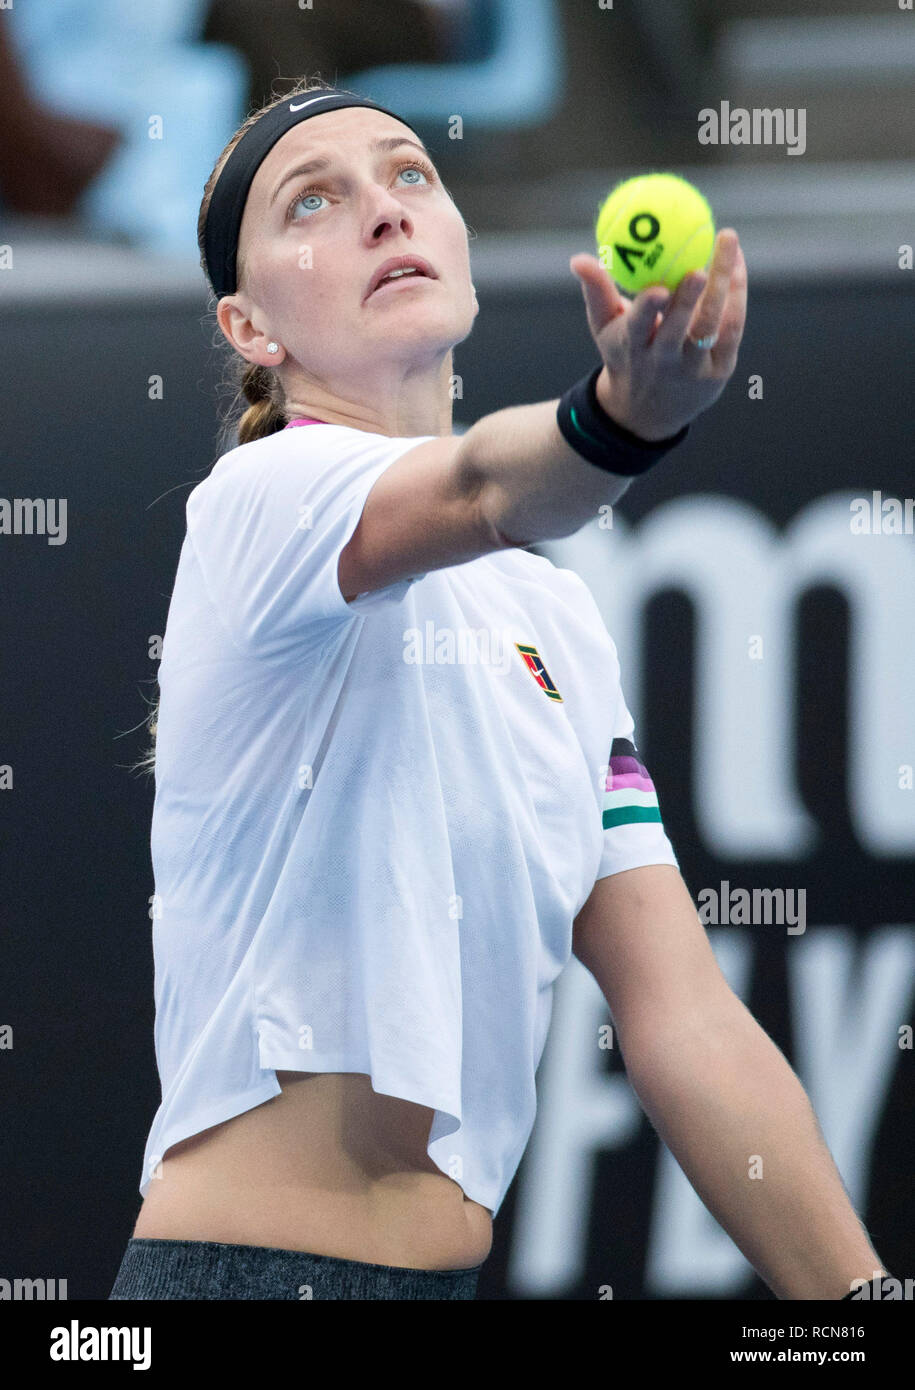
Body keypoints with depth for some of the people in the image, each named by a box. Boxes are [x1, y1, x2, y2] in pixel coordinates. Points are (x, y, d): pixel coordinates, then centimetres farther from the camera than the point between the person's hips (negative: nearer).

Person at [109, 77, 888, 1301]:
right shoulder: (261, 497, -6)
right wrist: (626, 417, -49)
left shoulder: (560, 623, 14)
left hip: (447, 1272, 7)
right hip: (245, 1265, -7)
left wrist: (861, 1297, -1)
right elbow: (480, 494, -30)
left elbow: (688, 1027, 8)